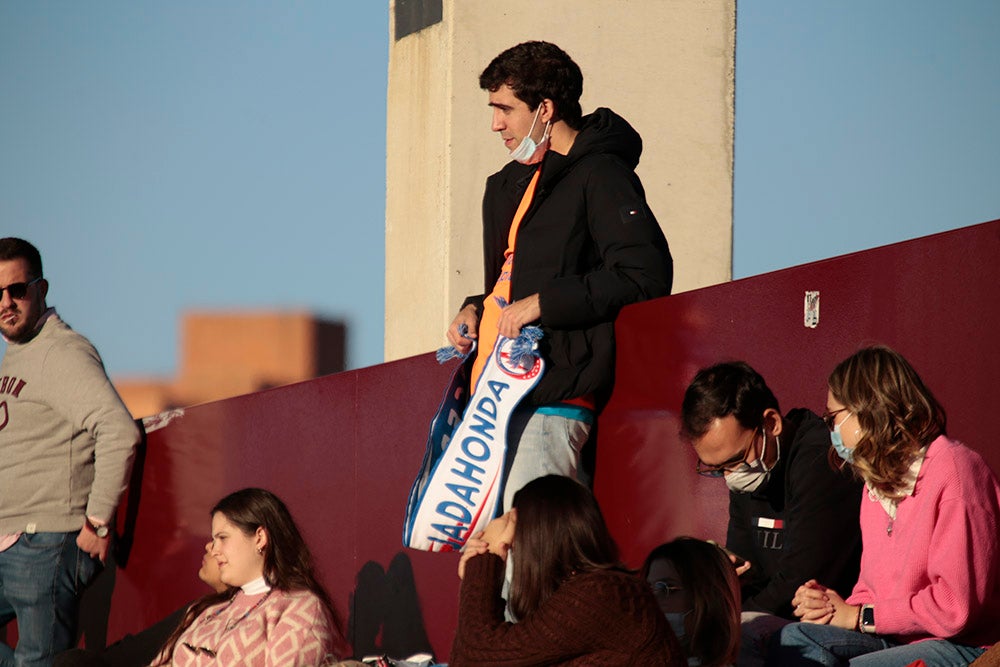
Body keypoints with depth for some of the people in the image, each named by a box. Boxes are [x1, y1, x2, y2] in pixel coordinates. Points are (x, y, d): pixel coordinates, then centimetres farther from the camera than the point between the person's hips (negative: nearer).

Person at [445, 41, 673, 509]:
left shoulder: (600, 176, -6)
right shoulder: (509, 185, 24)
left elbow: (646, 274, -17)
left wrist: (542, 304, -17)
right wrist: (475, 310, 15)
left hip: (554, 396, -10)